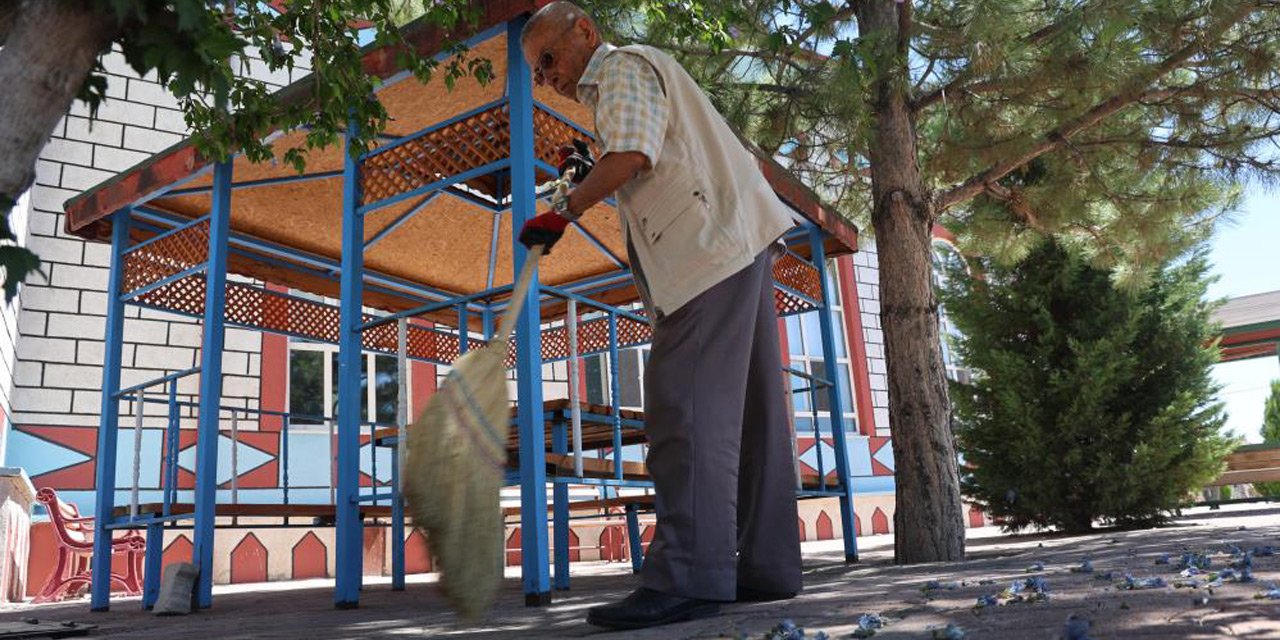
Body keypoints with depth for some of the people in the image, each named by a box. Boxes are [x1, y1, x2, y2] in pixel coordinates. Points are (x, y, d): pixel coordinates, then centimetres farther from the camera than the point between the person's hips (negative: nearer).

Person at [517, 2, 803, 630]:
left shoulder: (624, 64, 0)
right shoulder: (613, 85, 30)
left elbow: (633, 155, -18)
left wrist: (565, 209, -11)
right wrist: (591, 173, 18)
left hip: (711, 245, -10)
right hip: (736, 246, 10)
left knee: (686, 404, -16)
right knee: (747, 407, 6)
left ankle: (687, 576, -17)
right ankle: (767, 566, 10)